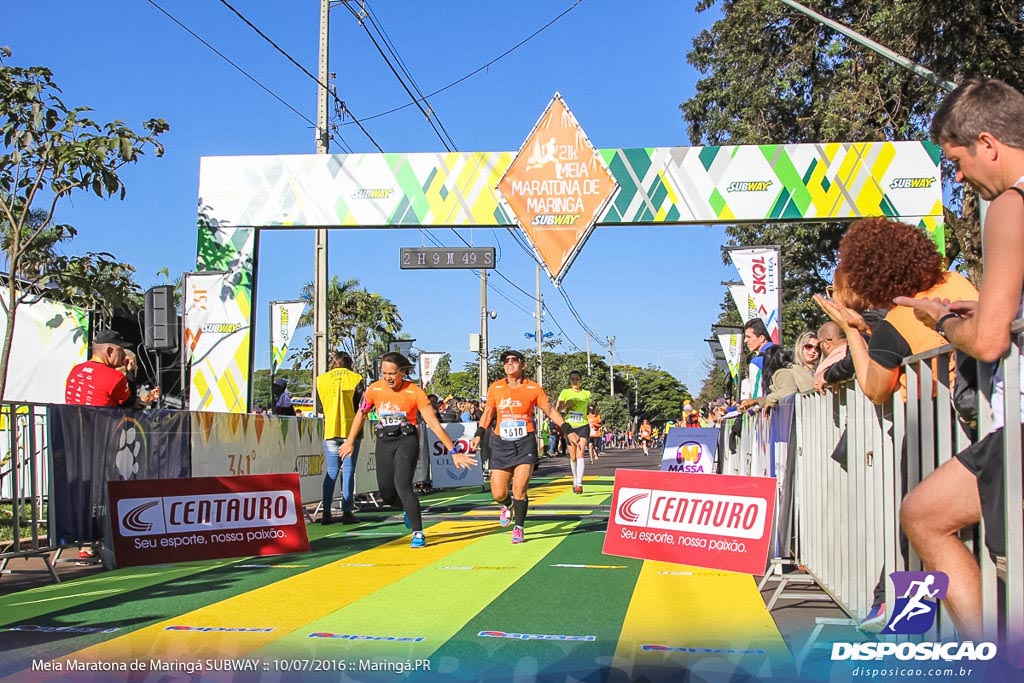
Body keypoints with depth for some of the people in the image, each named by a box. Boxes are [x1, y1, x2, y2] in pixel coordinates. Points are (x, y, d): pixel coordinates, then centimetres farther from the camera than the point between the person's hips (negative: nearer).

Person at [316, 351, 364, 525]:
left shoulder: (322, 380, 5)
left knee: (331, 471, 8)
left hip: (330, 430, 2)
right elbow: (361, 407, 2)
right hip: (351, 429, -2)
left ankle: (326, 512, 3)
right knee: (348, 471, 0)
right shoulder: (356, 379, -1)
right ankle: (347, 512, -2)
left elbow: (322, 404, 14)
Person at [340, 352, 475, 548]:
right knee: (387, 495, 3)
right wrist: (350, 442, 16)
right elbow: (361, 414, 12)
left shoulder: (414, 392, -16)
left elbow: (434, 423, -17)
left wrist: (453, 452, -20)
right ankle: (409, 508, 39)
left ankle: (418, 534, -11)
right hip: (384, 441, 4)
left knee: (402, 484, -22)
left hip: (407, 439, -4)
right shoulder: (374, 389, -6)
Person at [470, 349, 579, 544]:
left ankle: (518, 528, 7)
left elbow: (551, 411, 5)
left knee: (519, 489, -11)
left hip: (525, 443, -2)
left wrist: (569, 431, 0)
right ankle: (508, 506, 36)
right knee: (498, 494, -1)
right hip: (501, 444, 2)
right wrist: (478, 435, 8)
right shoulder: (495, 388, 3)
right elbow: (488, 413, 16)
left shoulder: (533, 388, -2)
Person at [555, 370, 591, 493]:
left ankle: (579, 484, -23)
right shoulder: (565, 392, 3)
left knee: (580, 454, -17)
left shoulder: (586, 394, 3)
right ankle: (575, 480, 30)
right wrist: (567, 404, -16)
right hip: (569, 426, 2)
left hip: (583, 426, -2)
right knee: (573, 456, 9)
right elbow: (557, 409, -3)